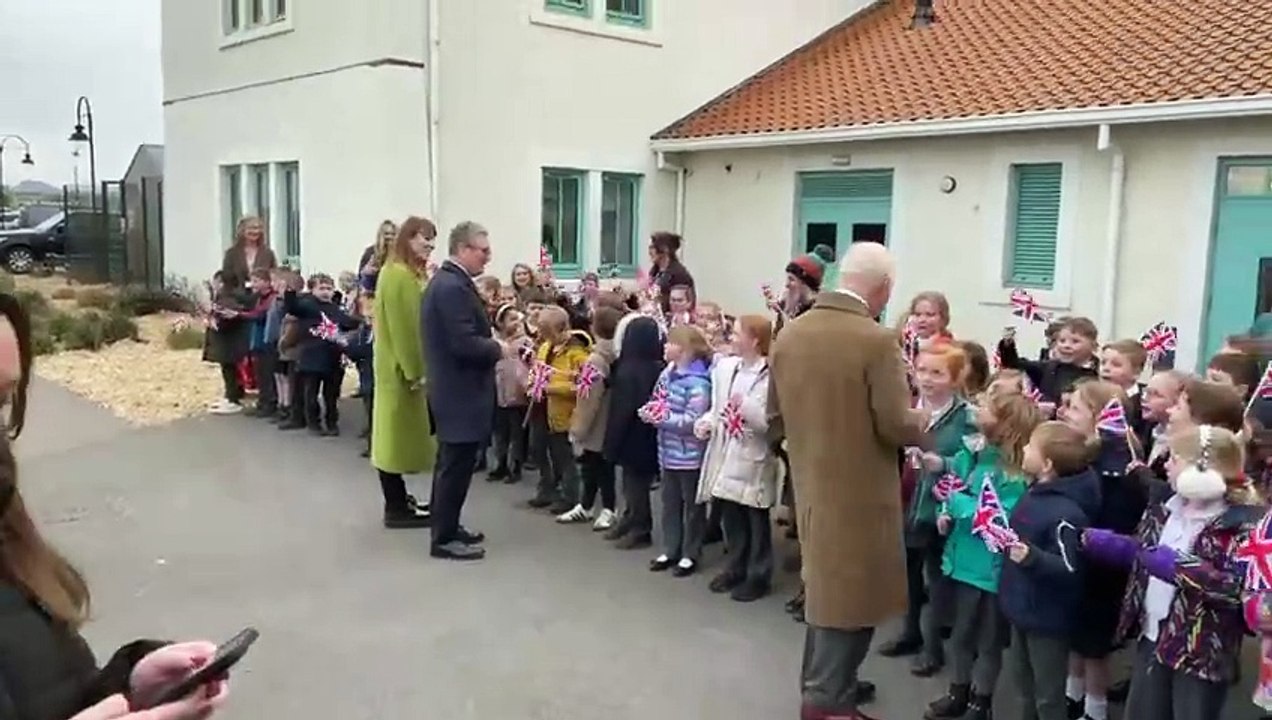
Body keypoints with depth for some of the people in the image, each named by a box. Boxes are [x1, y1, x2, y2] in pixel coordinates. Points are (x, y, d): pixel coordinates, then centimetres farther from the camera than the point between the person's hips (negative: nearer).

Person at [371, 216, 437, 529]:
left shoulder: (408, 273, 16)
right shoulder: (398, 275, -16)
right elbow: (402, 328, -21)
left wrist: (417, 368, 14)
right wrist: (414, 372, -20)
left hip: (402, 367, 10)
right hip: (400, 369, -10)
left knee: (397, 433, 13)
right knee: (395, 433, -4)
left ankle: (399, 501, 21)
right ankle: (396, 509, 2)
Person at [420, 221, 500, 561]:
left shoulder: (443, 280, 13)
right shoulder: (454, 287, -20)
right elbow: (465, 344, -26)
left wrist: (491, 343, 10)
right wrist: (499, 349, -13)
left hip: (451, 388, 11)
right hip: (461, 392, -11)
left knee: (451, 463, 18)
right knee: (456, 465, -3)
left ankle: (447, 526, 30)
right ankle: (445, 539, 6)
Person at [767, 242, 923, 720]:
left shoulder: (789, 334, 0)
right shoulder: (877, 341, -19)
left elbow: (776, 418, 6)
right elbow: (897, 427, -19)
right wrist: (920, 423, 2)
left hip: (810, 483, 7)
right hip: (859, 490, -7)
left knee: (825, 584, 23)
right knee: (851, 593, 8)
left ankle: (822, 681, 36)